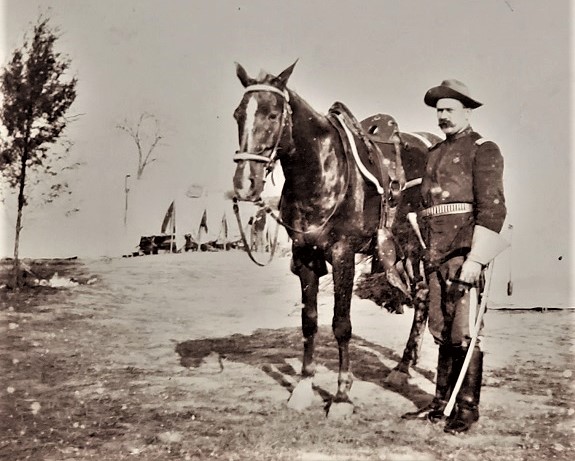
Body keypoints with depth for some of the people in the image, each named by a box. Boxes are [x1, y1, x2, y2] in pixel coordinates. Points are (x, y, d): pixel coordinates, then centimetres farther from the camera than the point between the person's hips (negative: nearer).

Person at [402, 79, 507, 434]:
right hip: (436, 255, 7)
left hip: (464, 252, -7)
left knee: (464, 333, -2)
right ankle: (442, 402, 22)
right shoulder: (436, 153, 20)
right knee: (442, 333, 12)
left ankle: (468, 409, 9)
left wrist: (474, 261, -20)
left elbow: (492, 209, -12)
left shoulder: (483, 150, -2)